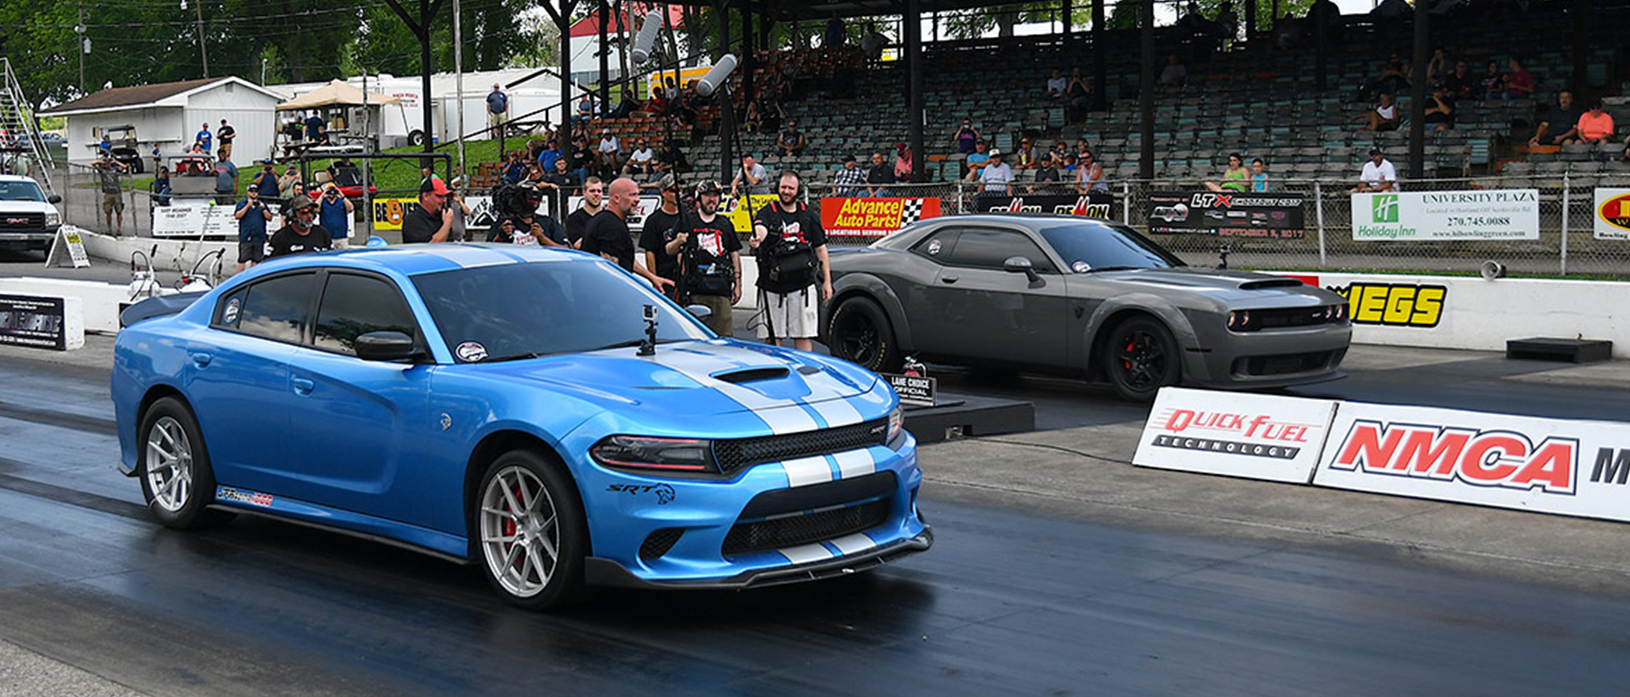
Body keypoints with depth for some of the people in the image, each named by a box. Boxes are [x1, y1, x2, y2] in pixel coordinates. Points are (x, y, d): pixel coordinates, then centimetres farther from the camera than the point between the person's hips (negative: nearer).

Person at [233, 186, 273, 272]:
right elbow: (237, 215, -6)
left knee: (256, 260, 6)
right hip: (245, 237, -3)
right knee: (242, 259, -6)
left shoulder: (262, 204, 16)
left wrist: (263, 209, -7)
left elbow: (269, 217, 9)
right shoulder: (241, 203, 9)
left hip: (259, 237, 3)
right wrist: (248, 206, -10)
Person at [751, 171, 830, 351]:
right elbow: (761, 228, -26)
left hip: (803, 286, 1)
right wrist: (757, 238, -51)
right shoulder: (768, 213, -1)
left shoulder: (808, 215, 8)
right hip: (772, 287, -1)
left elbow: (820, 248, 13)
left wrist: (827, 281, 9)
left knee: (804, 336, 3)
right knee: (773, 337, 4)